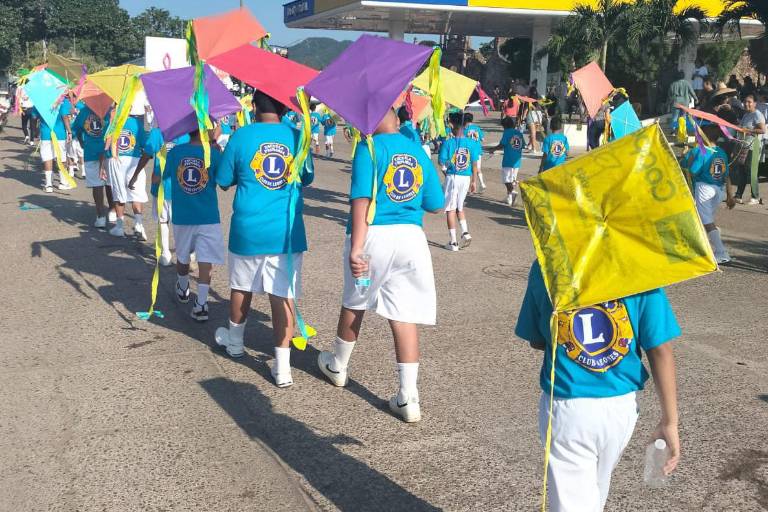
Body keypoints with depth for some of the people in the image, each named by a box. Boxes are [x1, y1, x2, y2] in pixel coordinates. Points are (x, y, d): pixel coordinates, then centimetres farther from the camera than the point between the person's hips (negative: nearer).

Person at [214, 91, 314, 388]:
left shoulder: (241, 136, -4)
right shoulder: (296, 137, 1)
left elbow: (224, 181, 4)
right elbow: (307, 178, 14)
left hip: (248, 230, 0)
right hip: (286, 231, 0)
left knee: (242, 288, 20)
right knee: (283, 295, 0)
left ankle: (234, 341, 42)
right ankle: (283, 367, -1)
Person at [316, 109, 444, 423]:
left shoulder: (369, 148, -5)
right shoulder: (418, 151, 10)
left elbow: (362, 200, -17)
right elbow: (435, 205, 13)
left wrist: (356, 248, -21)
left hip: (374, 234, -3)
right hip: (411, 236, 3)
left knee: (354, 303, 19)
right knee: (405, 315, 4)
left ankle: (338, 366, 41)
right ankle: (408, 399, 2)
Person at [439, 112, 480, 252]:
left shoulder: (447, 143, -12)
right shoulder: (471, 143, -1)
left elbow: (441, 162, -10)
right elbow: (474, 164, 2)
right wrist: (474, 181, 11)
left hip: (452, 177, -4)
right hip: (466, 178, 4)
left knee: (450, 209, 4)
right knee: (459, 207, 22)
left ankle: (453, 242, 4)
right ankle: (465, 232, 6)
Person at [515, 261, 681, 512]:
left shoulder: (545, 268, -9)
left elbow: (536, 341, 3)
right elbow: (660, 350, -9)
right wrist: (670, 422, -2)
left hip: (566, 408, -2)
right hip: (620, 406, 2)